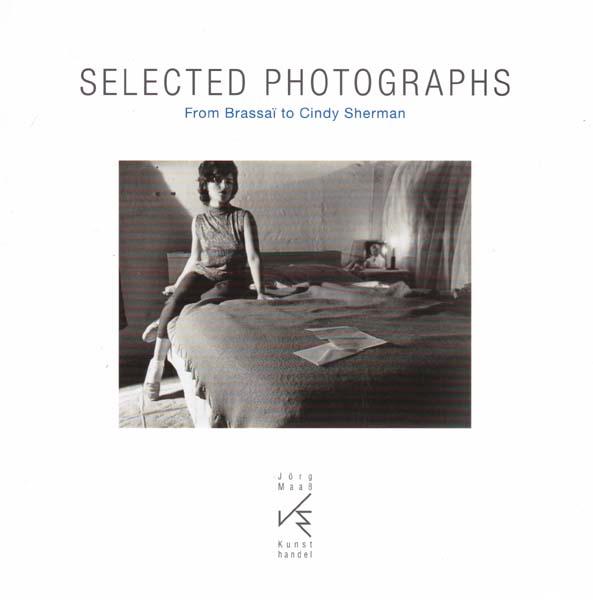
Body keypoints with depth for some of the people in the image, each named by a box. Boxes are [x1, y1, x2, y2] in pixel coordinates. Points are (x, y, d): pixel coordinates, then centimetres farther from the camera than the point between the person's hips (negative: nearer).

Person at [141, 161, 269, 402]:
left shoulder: (243, 217, -3)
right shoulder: (199, 221, 7)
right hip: (201, 273, 3)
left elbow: (253, 256, -11)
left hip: (232, 279, -2)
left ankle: (163, 324, -10)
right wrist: (177, 284, 23)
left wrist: (260, 292, -20)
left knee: (206, 305, -35)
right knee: (175, 300, -29)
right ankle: (156, 365, -24)